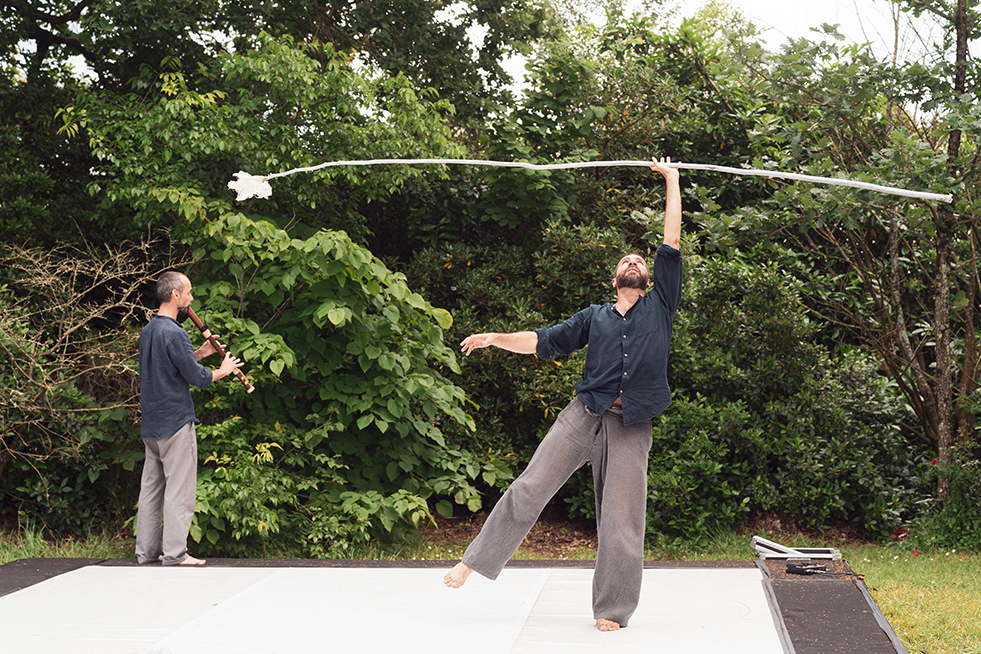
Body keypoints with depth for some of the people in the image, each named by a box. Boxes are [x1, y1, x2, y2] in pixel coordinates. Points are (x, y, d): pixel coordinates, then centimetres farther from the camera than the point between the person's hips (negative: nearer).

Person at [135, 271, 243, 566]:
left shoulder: (148, 331, 12)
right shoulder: (174, 333, -17)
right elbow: (197, 377, -16)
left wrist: (199, 353, 15)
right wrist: (223, 370, 0)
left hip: (151, 425, 9)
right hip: (176, 423, -9)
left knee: (151, 486, 12)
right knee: (179, 488, -3)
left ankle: (147, 550, 17)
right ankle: (174, 553, -1)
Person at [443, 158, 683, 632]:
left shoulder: (660, 305, 13)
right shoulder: (596, 317, 17)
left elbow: (672, 243, 12)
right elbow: (544, 342, 19)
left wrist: (672, 181, 16)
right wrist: (495, 338, 9)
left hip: (631, 428, -1)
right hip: (583, 416, 1)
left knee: (622, 521, 0)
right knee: (530, 488, -4)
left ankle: (612, 611, 10)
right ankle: (475, 561, 6)